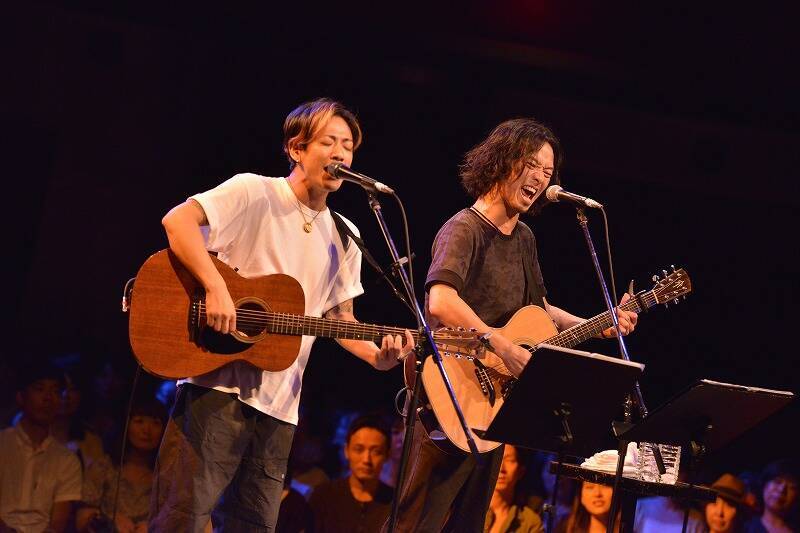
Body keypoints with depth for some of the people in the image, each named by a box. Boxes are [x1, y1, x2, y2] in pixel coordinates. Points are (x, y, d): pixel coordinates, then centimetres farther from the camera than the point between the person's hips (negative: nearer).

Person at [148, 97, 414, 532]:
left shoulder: (345, 237, 15)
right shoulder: (254, 192, -5)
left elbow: (338, 315, 20)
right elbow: (177, 220, -18)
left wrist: (377, 356, 1)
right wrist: (216, 289, -28)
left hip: (278, 403, 7)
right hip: (218, 386, -7)